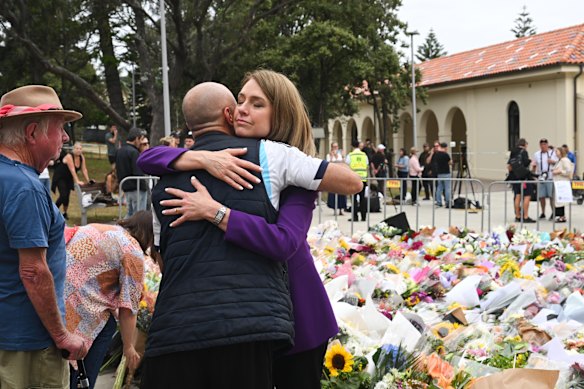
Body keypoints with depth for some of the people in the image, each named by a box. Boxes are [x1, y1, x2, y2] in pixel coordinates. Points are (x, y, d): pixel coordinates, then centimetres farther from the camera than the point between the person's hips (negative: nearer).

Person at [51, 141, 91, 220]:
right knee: (63, 195, -18)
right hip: (60, 177, -6)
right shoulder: (69, 156, -25)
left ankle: (64, 213, 16)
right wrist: (77, 181, -36)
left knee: (67, 196, 2)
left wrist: (88, 181, -10)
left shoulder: (82, 157, -5)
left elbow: (84, 169, -4)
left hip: (68, 178, 6)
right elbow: (72, 170, -31)